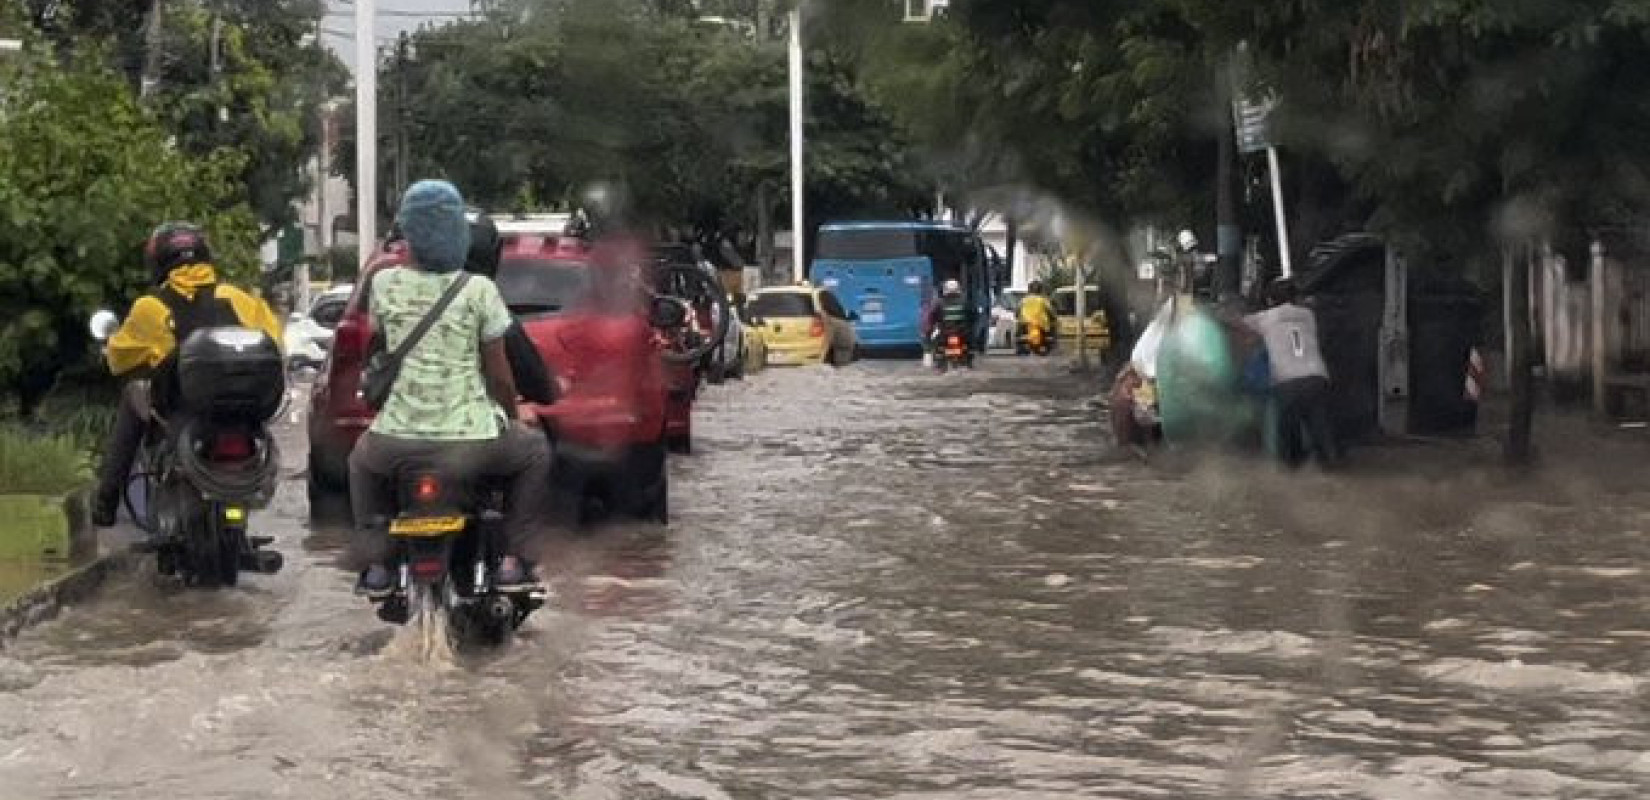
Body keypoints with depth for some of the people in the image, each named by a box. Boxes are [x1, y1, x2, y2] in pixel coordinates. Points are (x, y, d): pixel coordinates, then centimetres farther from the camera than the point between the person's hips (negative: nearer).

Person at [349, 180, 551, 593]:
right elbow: (499, 374, 1)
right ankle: (513, 558, 20)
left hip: (397, 440, 2)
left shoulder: (384, 285, -2)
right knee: (535, 450, 29)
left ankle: (374, 563, 24)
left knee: (362, 459, 38)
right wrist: (510, 414, 18)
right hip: (470, 442, -2)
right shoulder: (479, 291, -7)